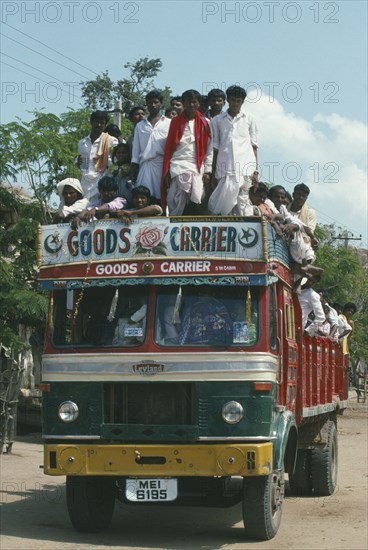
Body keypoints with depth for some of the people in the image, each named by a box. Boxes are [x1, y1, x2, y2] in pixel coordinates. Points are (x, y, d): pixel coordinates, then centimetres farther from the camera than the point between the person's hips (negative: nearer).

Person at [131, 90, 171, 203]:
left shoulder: (168, 123, 9)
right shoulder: (140, 126, 18)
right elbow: (136, 151, 16)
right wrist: (133, 173, 8)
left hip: (162, 165, -2)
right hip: (145, 166, 2)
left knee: (161, 197, -7)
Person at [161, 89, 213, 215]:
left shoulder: (205, 123, 8)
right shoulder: (176, 122, 9)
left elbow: (209, 149, 6)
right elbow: (169, 148, 7)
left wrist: (207, 171, -1)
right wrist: (166, 172, 0)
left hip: (197, 168, 0)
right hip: (178, 166, 0)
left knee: (195, 202, -9)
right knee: (176, 204, -9)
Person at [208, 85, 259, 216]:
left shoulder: (249, 119, 12)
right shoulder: (217, 120, 12)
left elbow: (254, 146, 10)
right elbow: (215, 148, 11)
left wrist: (256, 171, 3)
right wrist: (213, 173, 6)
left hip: (245, 167, 0)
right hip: (225, 169, 1)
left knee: (243, 202, -4)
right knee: (226, 202, -5)